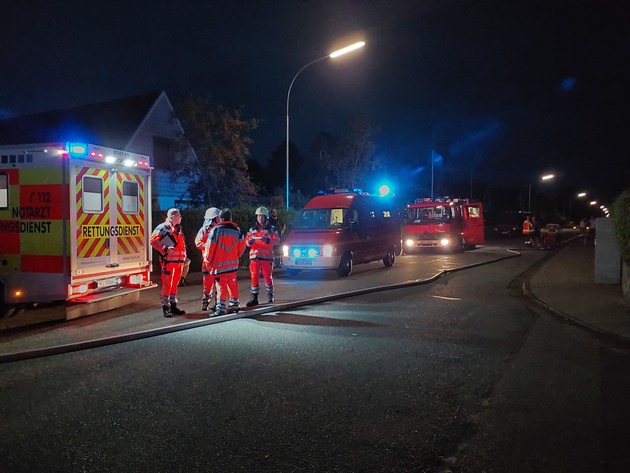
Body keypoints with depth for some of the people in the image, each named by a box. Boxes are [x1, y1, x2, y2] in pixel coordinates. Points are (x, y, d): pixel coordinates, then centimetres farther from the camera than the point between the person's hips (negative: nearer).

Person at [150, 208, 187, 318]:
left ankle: (173, 306, 21)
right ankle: (166, 308, 0)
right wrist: (164, 250, -20)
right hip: (168, 261, -8)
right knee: (167, 284, -5)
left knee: (175, 284, 13)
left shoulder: (178, 229, 19)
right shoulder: (163, 227, -6)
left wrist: (183, 257, 20)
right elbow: (153, 240, -15)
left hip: (179, 261, 8)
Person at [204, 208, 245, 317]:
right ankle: (234, 305, 23)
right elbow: (241, 248, 8)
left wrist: (208, 261, 3)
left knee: (221, 285, -1)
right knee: (233, 284, 14)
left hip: (219, 264, -4)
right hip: (233, 263, 4)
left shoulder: (215, 230, -9)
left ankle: (221, 308, -4)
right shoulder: (237, 230, 4)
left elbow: (210, 248, -9)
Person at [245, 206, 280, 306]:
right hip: (254, 256, 2)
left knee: (268, 276, 6)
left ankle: (270, 294, 25)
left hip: (267, 257, -2)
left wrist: (268, 240, -30)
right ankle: (254, 298, 1)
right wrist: (249, 241, -16)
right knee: (254, 277, -2)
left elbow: (277, 240, -10)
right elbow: (246, 242, 9)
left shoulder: (271, 229, 3)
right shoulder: (252, 229, 13)